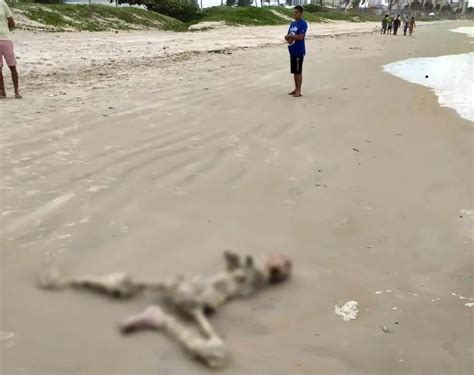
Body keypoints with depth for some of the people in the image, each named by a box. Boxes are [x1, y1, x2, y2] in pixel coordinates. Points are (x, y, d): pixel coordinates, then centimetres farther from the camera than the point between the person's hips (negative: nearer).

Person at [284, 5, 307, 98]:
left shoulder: (303, 24, -11)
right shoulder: (292, 23, 15)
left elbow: (300, 37, -21)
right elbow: (287, 36, 15)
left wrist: (290, 36, -11)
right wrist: (288, 38, -9)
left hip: (299, 51, -8)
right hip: (292, 51, 8)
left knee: (298, 71, -4)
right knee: (294, 71, 13)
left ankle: (298, 91, 2)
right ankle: (296, 89, 21)